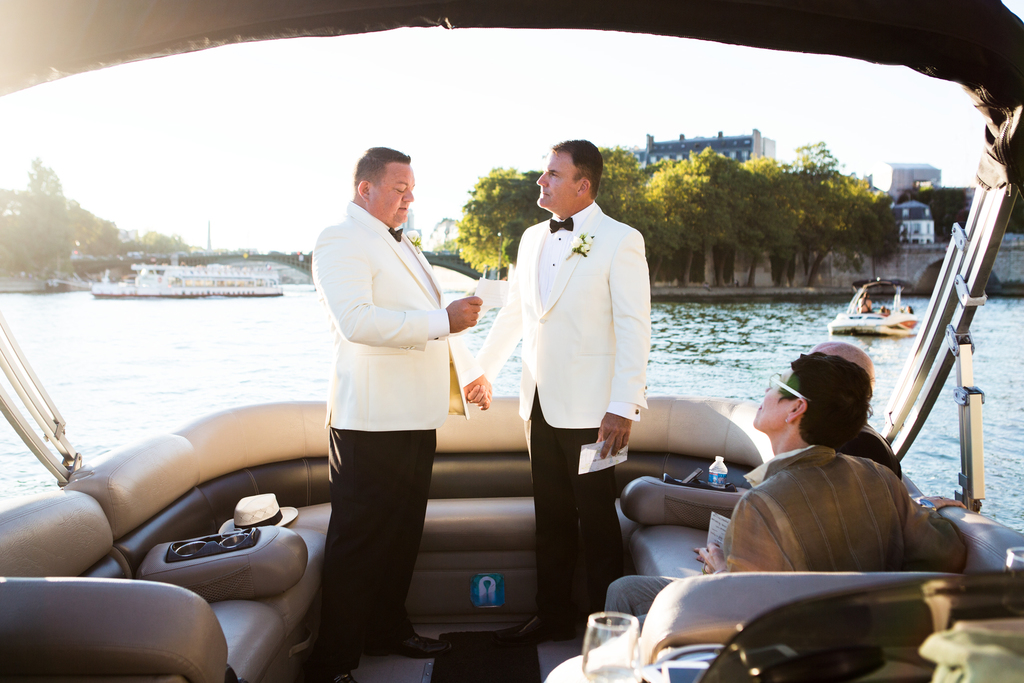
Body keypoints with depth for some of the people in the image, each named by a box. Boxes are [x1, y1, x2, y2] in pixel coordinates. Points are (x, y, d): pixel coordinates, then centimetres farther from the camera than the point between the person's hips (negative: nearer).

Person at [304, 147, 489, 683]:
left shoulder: (401, 245, 22)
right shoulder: (340, 242, -11)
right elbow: (356, 320, -26)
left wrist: (466, 371, 27)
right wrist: (442, 320, -26)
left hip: (416, 417, 9)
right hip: (371, 420, -9)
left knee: (402, 532, 18)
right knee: (358, 539, -3)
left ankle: (388, 631, 33)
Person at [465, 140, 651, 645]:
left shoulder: (620, 241, -7)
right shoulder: (533, 239, 13)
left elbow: (633, 327, -12)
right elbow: (513, 312, 23)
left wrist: (622, 408, -18)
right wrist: (484, 369, 27)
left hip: (589, 408, -6)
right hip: (541, 402, 6)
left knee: (597, 521, 4)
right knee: (551, 517, 14)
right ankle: (552, 616, 28)